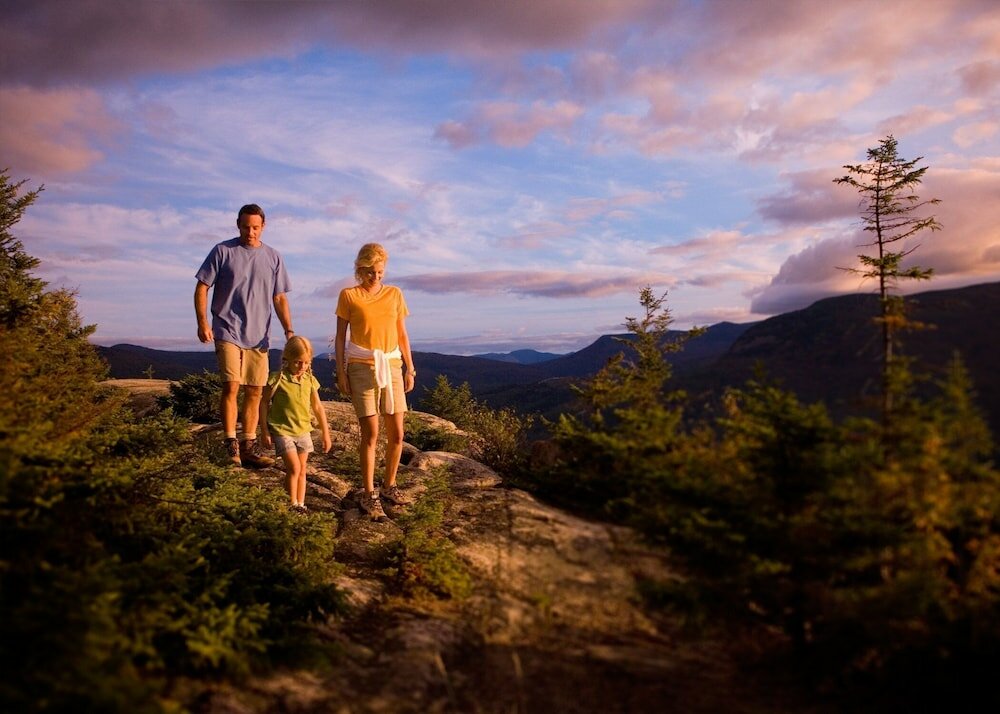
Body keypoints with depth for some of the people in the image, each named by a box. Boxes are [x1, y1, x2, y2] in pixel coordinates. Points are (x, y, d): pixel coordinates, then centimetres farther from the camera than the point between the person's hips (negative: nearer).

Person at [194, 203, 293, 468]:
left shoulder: (273, 258, 10)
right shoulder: (223, 251, 1)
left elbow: (279, 298, 11)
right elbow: (202, 287, 1)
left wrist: (289, 330, 1)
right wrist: (202, 322, -11)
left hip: (258, 336, 3)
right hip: (228, 333, -3)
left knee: (254, 393, 5)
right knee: (231, 386, -14)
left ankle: (248, 446, 14)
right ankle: (231, 443, -5)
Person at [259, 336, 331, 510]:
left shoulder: (310, 380, 0)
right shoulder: (277, 379, -13)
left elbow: (318, 408, 8)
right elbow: (264, 403, -5)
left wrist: (326, 434, 9)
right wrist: (264, 431, -5)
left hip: (303, 430, 5)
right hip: (282, 431, -5)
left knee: (302, 470, 8)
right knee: (294, 467, -12)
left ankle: (301, 504, 18)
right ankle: (292, 505, 2)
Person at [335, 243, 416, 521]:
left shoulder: (394, 294, 10)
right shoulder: (348, 296, 2)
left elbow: (402, 334, 12)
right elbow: (340, 336, 3)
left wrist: (410, 369, 8)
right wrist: (341, 372, -3)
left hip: (391, 365, 3)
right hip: (361, 366, -3)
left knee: (397, 432, 3)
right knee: (371, 432, -7)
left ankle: (389, 486, 22)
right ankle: (369, 495, 4)